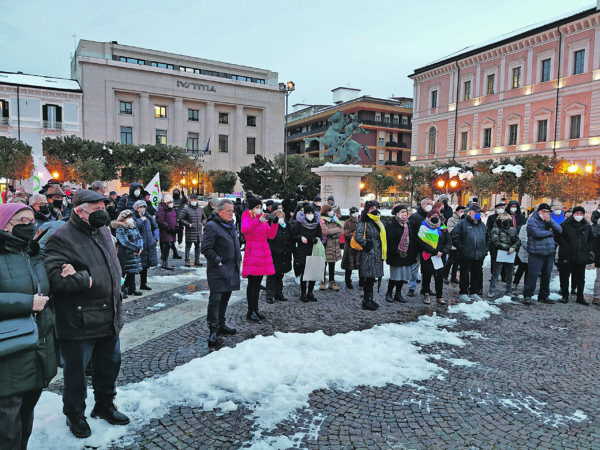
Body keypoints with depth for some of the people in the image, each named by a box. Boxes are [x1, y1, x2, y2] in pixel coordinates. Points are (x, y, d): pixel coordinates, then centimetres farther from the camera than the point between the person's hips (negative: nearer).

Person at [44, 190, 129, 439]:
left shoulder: (103, 232, 9)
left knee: (110, 364, 20)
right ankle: (75, 415, 34)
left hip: (109, 318, 7)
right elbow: (56, 278, -26)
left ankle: (104, 405, 42)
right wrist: (87, 279, -20)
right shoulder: (61, 238, -16)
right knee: (76, 371, 11)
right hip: (79, 322, -7)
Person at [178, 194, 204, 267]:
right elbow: (180, 219, -7)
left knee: (197, 246, 11)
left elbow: (204, 217, 27)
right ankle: (187, 261, 4)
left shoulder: (200, 209, 12)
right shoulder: (186, 209, -5)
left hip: (199, 231, 5)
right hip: (190, 232, -5)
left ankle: (197, 260, 20)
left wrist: (202, 223, 7)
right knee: (188, 246, -3)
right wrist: (189, 224, -13)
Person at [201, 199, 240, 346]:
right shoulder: (212, 226, -12)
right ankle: (213, 330, -1)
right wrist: (218, 261, -19)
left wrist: (238, 259, 16)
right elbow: (206, 249, -17)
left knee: (225, 298, 16)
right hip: (218, 271, -9)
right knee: (215, 299, -7)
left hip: (231, 270, 9)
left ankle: (221, 325, 28)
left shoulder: (231, 226, 16)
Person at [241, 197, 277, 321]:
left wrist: (274, 223, -4)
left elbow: (270, 236, 9)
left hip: (263, 253, 6)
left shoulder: (264, 218, 15)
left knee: (258, 283, 12)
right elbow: (244, 229, -27)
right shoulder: (247, 218, -2)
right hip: (252, 253, -6)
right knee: (252, 282, -6)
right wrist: (259, 221, -37)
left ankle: (255, 309, 20)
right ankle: (250, 311, 1)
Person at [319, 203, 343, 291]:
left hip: (334, 246, 5)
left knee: (332, 265, 11)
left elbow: (342, 230, 5)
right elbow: (326, 231, -21)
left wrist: (333, 235, -13)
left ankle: (332, 283, 17)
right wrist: (337, 229, -8)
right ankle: (322, 282, 14)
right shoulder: (322, 220, -7)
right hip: (325, 245, -5)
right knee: (324, 264, 2)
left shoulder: (334, 219, 11)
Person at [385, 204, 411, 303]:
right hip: (396, 256, -7)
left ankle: (398, 294, 20)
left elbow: (411, 238, 20)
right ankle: (389, 293, 14)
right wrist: (397, 252, -17)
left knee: (403, 275, 8)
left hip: (406, 255, 7)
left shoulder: (408, 225, 15)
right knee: (395, 275, -4)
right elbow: (389, 240, -13)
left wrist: (409, 251, 9)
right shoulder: (391, 225, -7)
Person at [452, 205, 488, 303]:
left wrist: (485, 250, 13)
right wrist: (461, 248, -11)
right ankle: (463, 293, 11)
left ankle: (474, 293, 23)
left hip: (479, 256, 5)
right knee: (465, 275, 2)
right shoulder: (463, 223, -3)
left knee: (476, 275, 11)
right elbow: (455, 237, -6)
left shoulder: (482, 225, 16)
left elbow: (487, 238, 24)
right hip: (466, 256, -5)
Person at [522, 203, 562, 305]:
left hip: (549, 254, 6)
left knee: (547, 275, 12)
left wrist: (550, 220, -11)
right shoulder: (532, 220, -4)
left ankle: (544, 296, 24)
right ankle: (527, 296, 4)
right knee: (533, 275, -7)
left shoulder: (550, 221, 15)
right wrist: (550, 232, -4)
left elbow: (559, 230, 2)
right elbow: (537, 233, -19)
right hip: (536, 254, -6)